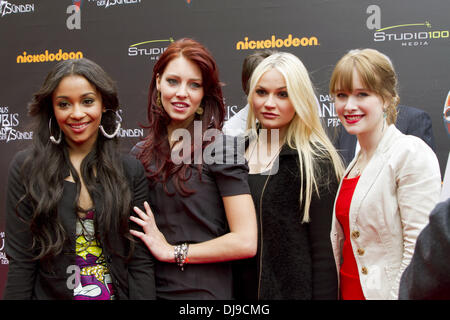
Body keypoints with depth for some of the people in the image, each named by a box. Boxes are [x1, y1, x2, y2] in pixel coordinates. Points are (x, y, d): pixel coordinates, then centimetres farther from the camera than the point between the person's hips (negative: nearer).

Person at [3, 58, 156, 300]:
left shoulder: (131, 170, -4)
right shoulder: (26, 168, -7)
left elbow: (141, 261, -6)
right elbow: (21, 261, -8)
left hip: (118, 293, 1)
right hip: (50, 294, -1)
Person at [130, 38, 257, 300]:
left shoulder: (220, 148, -11)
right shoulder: (141, 154, 3)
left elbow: (245, 242, -17)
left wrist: (172, 251, -12)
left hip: (204, 291, -4)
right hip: (150, 289, 5)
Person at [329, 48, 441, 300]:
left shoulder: (412, 154, -14)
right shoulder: (356, 163, 10)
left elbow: (420, 249, -19)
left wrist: (398, 295, -21)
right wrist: (337, 292, 8)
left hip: (382, 292, -7)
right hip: (349, 291, 7)